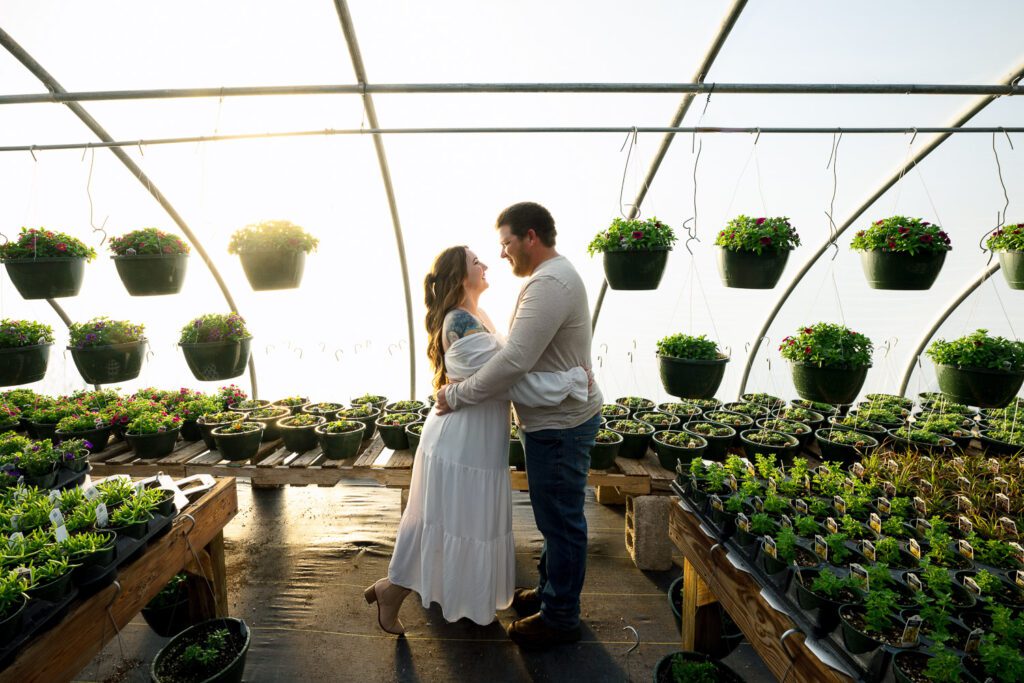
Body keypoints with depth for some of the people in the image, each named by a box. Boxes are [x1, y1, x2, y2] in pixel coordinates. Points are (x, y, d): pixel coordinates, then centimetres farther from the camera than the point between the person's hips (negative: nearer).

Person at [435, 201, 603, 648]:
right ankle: (550, 590, 40)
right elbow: (523, 353, 17)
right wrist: (464, 387, 9)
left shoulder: (549, 283, -23)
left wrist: (458, 396, -18)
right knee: (555, 517, 22)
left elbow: (515, 361, -29)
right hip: (553, 421, 10)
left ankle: (560, 618, 24)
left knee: (560, 521, 6)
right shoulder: (551, 276, 13)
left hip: (559, 426, -10)